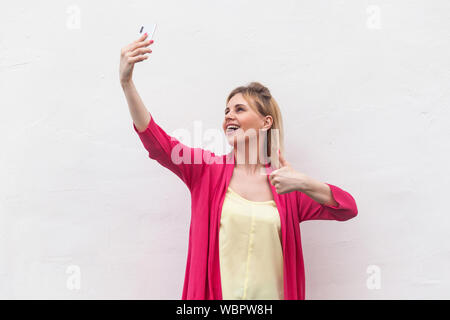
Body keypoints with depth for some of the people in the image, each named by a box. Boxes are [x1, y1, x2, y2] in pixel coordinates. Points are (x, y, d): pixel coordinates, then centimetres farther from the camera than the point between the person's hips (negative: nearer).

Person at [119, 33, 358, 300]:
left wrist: (304, 184, -19)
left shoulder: (285, 185, 3)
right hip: (214, 294, 0)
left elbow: (348, 209, -3)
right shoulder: (208, 170, 1)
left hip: (271, 295, 1)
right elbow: (157, 142, -11)